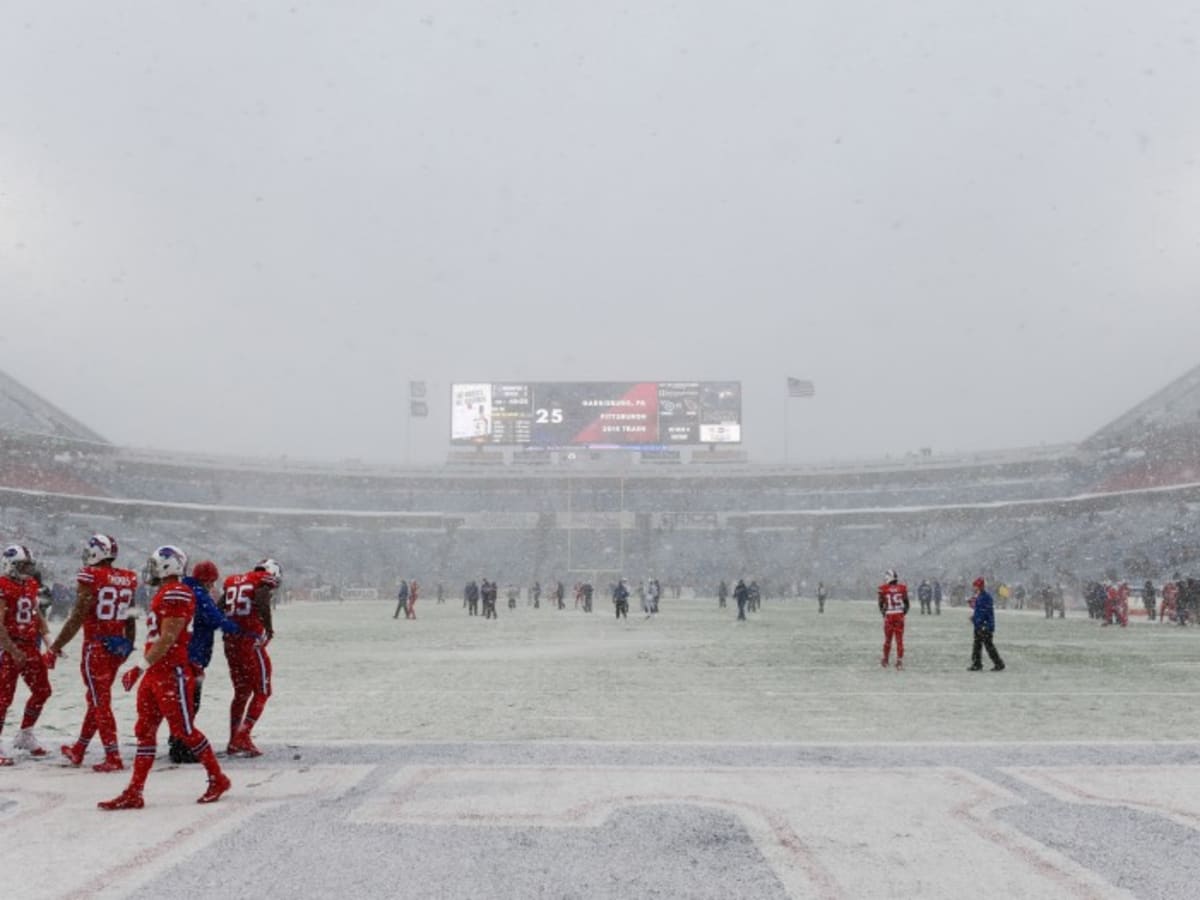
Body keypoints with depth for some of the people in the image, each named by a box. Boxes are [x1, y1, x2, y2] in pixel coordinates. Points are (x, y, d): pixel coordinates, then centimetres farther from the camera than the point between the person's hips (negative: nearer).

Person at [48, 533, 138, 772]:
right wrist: (127, 648, 19)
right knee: (97, 698, 17)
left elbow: (77, 618, -14)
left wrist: (55, 647, -8)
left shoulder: (90, 577, -12)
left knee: (100, 701, 0)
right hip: (117, 647, 6)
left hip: (95, 646, -6)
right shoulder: (128, 580, 5)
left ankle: (113, 757, -2)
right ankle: (78, 751, 31)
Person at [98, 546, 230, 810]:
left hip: (171, 674, -10)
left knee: (184, 731, -1)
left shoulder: (177, 593, -15)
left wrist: (141, 668, -22)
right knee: (145, 731, 8)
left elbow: (167, 639, -21)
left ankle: (218, 779, 13)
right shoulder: (164, 594, 16)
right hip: (154, 674, 10)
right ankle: (134, 793, 10)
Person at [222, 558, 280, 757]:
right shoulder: (263, 580, -1)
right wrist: (269, 628, -11)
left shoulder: (231, 581, 18)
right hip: (251, 641, -6)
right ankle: (242, 738, -5)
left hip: (230, 642, 7)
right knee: (262, 692, 4)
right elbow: (262, 602, -19)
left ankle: (233, 742, 19)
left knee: (241, 692, 18)